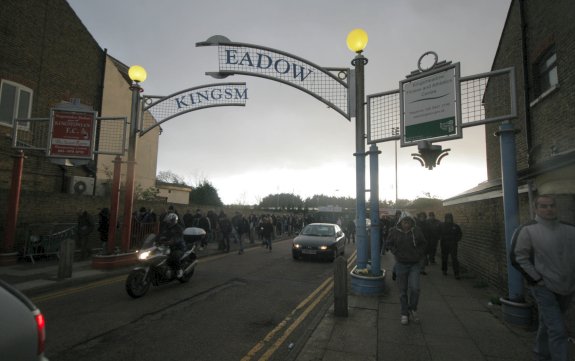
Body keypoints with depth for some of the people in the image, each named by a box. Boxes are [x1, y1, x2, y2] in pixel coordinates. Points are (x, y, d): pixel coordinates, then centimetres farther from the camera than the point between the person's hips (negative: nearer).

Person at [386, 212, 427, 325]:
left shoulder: (416, 231, -4)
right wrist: (396, 253, -3)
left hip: (414, 265, 0)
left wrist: (419, 254, 0)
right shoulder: (394, 232, -5)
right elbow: (389, 244, 9)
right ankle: (404, 314, 24)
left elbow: (423, 244, 11)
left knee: (414, 288, -13)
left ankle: (413, 310, 14)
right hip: (401, 264, 0)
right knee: (403, 291, 8)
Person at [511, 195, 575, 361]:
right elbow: (518, 257, -11)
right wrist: (536, 279, -12)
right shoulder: (527, 230, -10)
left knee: (548, 323, 21)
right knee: (558, 331, -9)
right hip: (545, 288, -5)